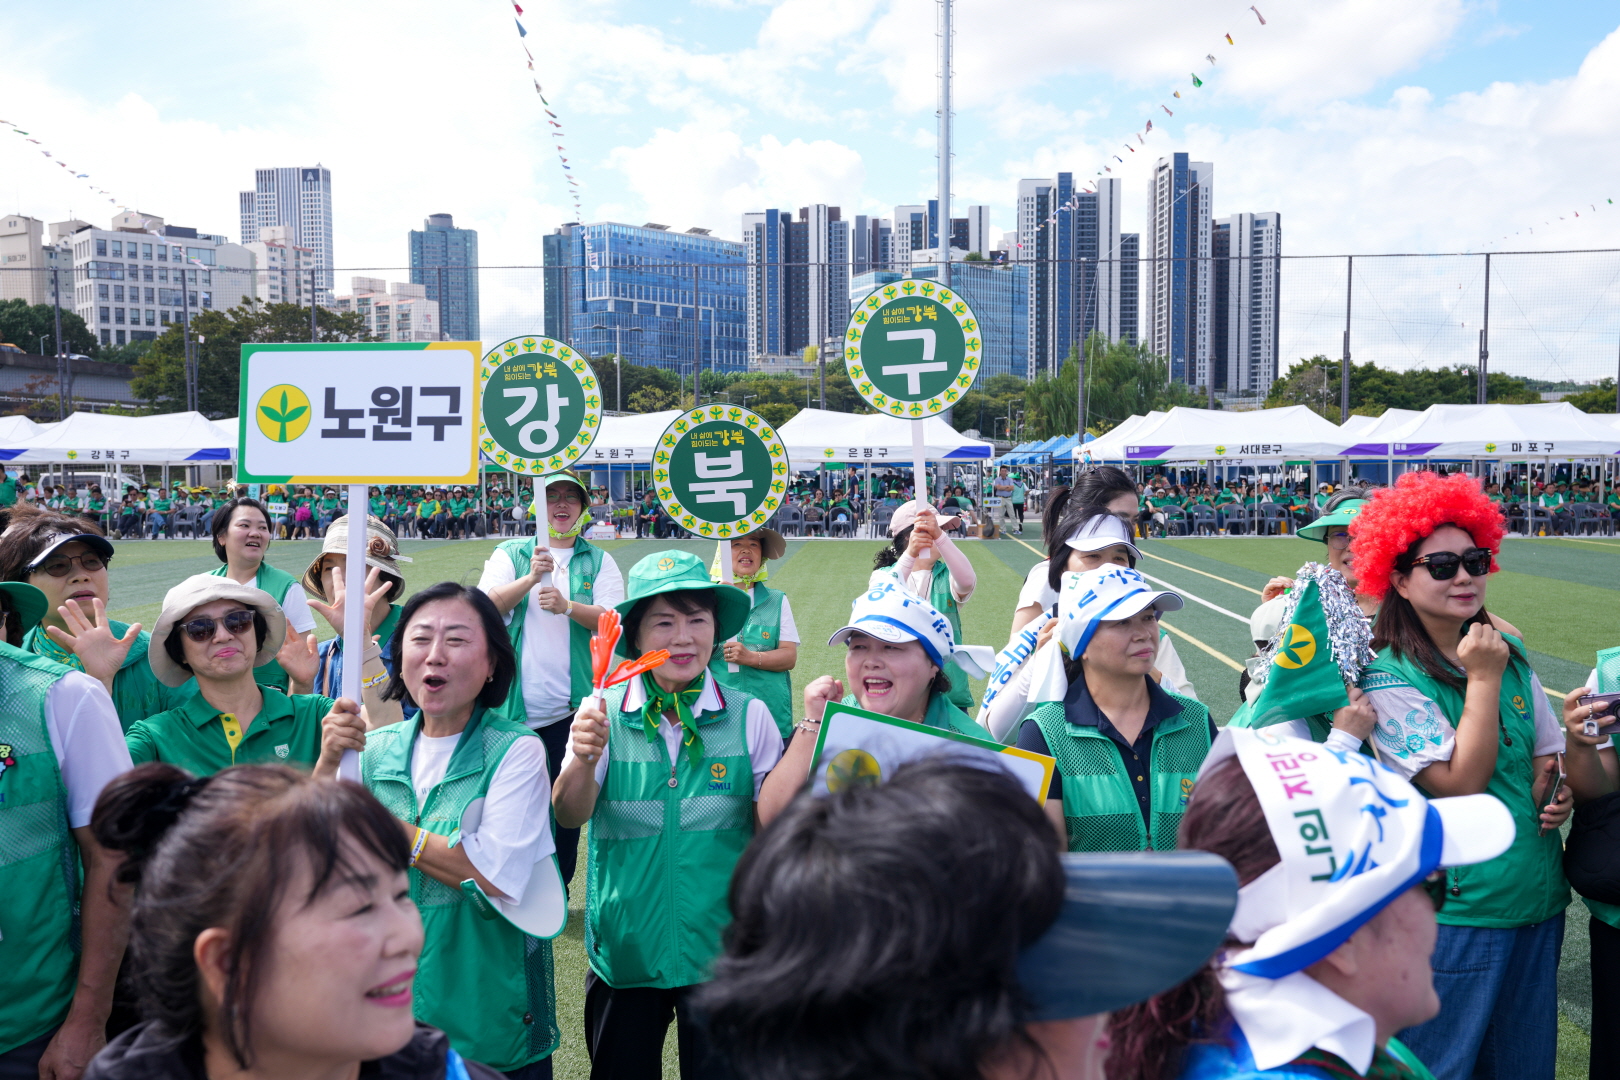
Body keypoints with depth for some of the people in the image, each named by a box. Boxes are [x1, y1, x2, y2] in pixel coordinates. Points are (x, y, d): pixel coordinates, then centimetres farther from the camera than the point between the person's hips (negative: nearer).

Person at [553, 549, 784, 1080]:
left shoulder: (749, 715, -8)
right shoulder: (604, 713, -7)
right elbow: (568, 817, -16)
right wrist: (583, 758, -34)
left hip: (722, 952, -1)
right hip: (623, 952, 1)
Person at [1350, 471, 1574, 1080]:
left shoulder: (1507, 653, 5)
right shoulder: (1390, 679, -15)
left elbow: (1547, 752, 15)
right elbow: (1460, 785, -20)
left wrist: (1556, 792, -6)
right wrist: (1482, 680, -19)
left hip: (1539, 896, 6)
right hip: (1458, 910, -6)